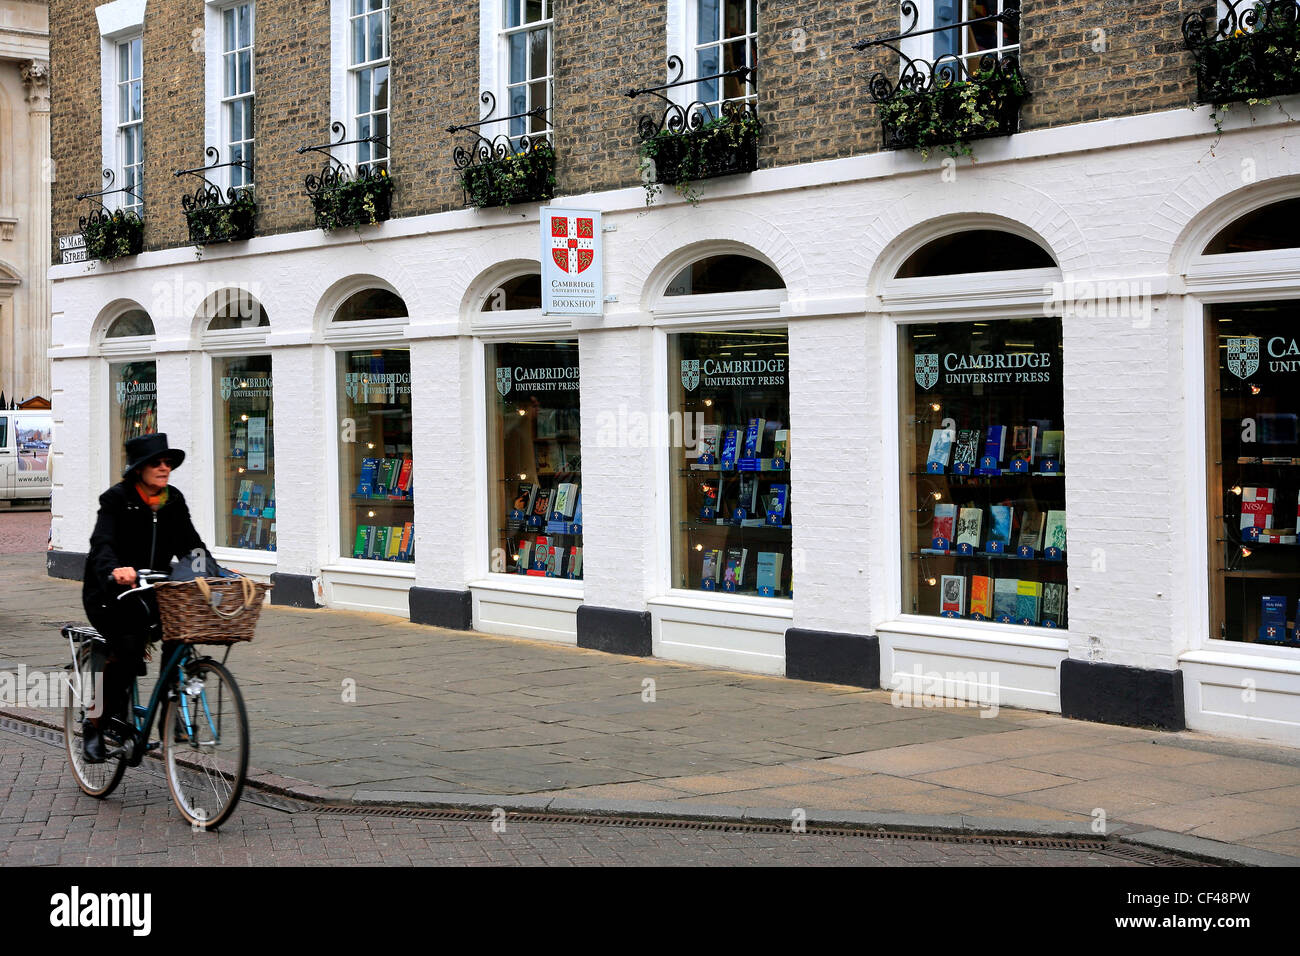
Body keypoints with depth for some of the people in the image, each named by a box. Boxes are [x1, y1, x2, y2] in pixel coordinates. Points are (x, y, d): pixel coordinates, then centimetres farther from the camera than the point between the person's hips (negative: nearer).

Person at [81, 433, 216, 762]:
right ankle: (95, 724, -10)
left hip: (153, 590, 5)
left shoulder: (174, 500, 4)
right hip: (110, 593, -5)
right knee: (128, 645, -26)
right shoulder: (117, 499, -12)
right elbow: (102, 545, -26)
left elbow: (190, 545, 3)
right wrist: (114, 570, -47)